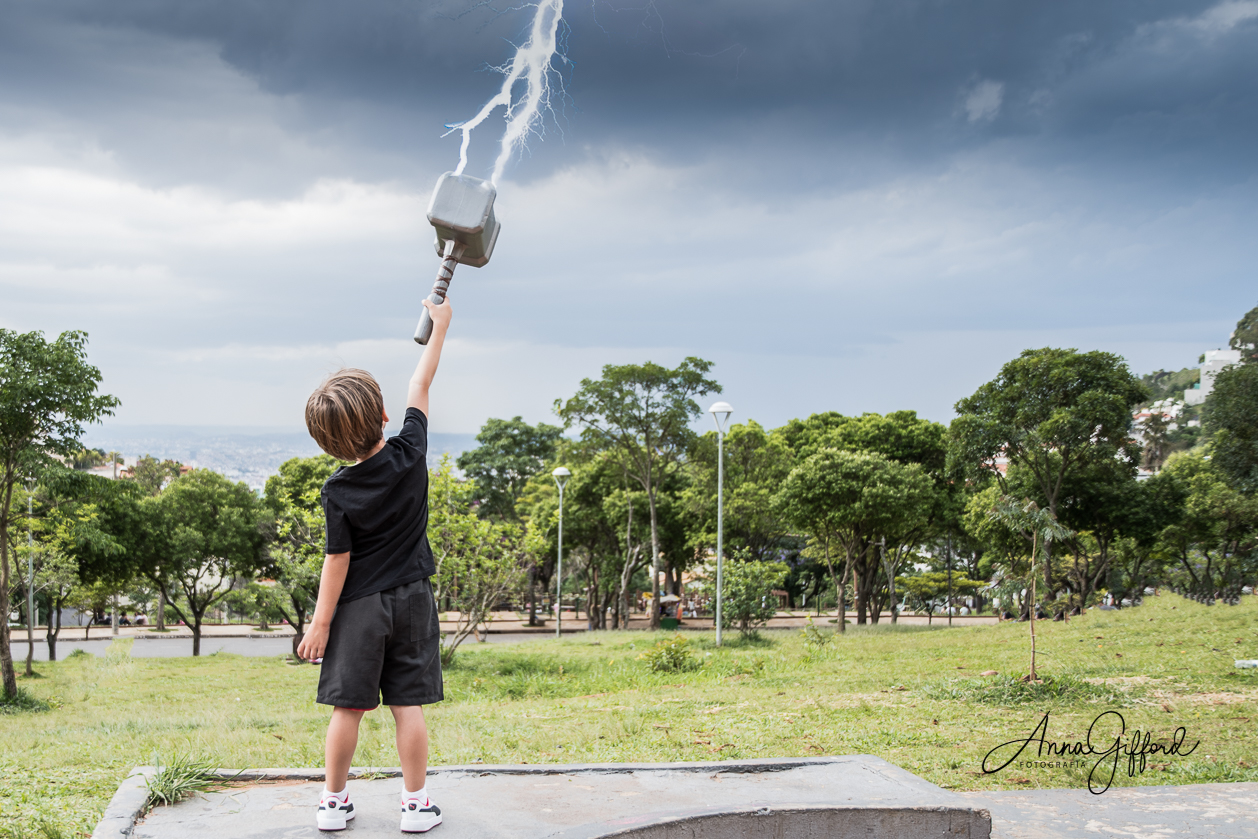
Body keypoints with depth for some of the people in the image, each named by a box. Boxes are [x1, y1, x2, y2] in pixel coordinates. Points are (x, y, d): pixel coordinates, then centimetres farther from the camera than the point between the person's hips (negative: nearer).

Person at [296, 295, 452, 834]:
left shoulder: (339, 492, -14)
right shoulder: (411, 453, -9)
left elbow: (337, 562, -11)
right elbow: (420, 386, 4)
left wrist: (319, 623, -2)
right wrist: (439, 326, 14)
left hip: (359, 606, -2)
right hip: (412, 599, 2)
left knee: (348, 706, 6)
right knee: (408, 704, 6)